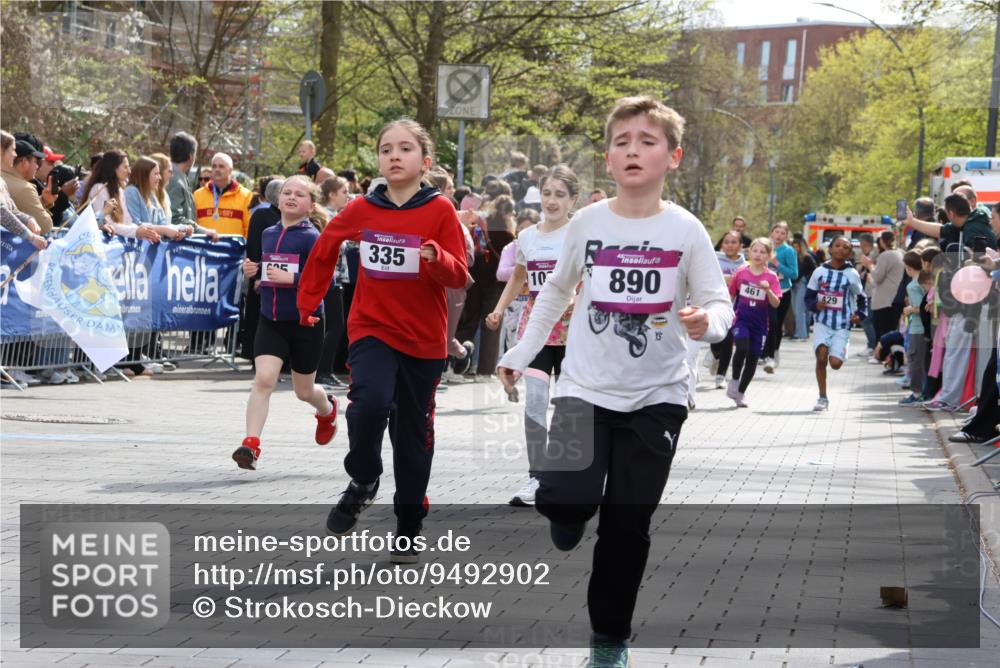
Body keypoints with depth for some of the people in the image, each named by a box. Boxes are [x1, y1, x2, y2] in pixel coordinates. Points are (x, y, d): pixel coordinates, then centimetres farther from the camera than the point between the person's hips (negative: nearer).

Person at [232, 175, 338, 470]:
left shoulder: (312, 237, -12)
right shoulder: (268, 234, 7)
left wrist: (291, 278, -29)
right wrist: (254, 269, 1)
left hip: (305, 322, -3)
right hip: (270, 321, 4)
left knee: (304, 391, 14)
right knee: (263, 379, -16)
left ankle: (327, 410, 48)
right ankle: (251, 444, -18)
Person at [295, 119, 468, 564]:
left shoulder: (440, 210, -6)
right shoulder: (362, 210, 0)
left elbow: (459, 277, -8)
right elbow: (325, 247, 18)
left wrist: (438, 259, -30)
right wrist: (308, 301, 18)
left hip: (424, 339, 0)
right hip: (372, 328, 0)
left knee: (413, 435, 8)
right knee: (370, 402, -26)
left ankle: (409, 530, 23)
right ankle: (362, 482, 1)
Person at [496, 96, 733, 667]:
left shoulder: (686, 231, -7)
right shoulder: (587, 223, -2)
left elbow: (720, 304, -6)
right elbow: (557, 291, 14)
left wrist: (707, 322, -28)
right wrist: (523, 352, 13)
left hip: (657, 397, -1)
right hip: (586, 388, 1)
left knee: (628, 526, 3)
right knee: (566, 501, -18)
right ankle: (568, 519, 21)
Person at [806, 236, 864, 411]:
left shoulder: (851, 274, -1)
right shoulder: (820, 272, 2)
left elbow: (860, 297, 10)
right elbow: (808, 296, 9)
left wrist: (858, 314, -7)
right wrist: (815, 305, -13)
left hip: (842, 326, -1)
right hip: (822, 322, 1)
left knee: (835, 363, -11)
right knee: (821, 356, -16)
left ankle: (839, 352, 29)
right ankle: (823, 398, -2)